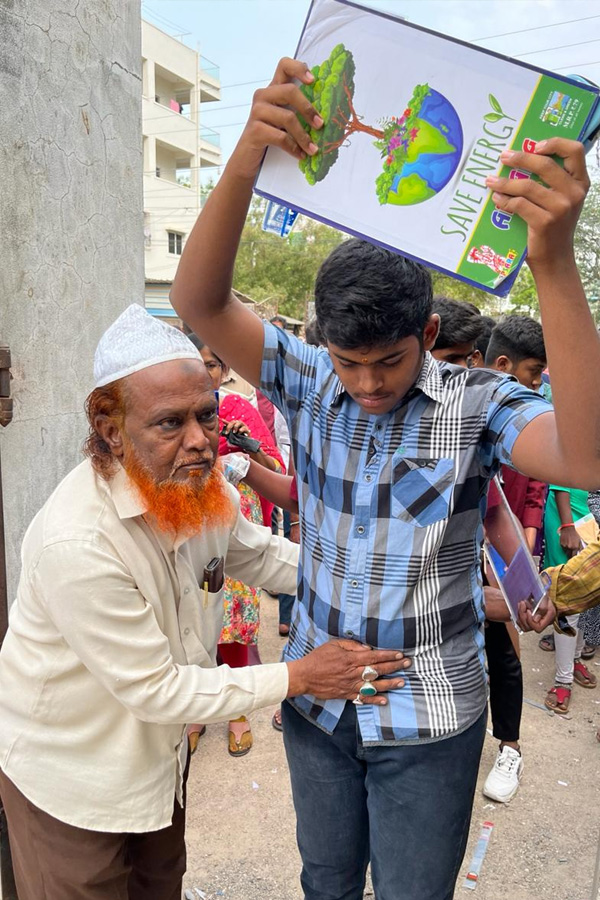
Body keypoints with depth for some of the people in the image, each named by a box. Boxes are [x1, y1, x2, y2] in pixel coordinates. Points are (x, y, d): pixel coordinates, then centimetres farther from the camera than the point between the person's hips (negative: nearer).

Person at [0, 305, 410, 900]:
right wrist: (298, 677, -24)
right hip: (69, 769, -6)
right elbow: (155, 690, -28)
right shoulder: (76, 543, -36)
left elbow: (254, 552, 6)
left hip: (159, 751, 7)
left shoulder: (195, 483, -13)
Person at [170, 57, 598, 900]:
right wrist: (245, 160, -36)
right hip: (314, 701, 3)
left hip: (427, 720, -2)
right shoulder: (309, 384, -9)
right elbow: (198, 303, -20)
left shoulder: (476, 405, -17)